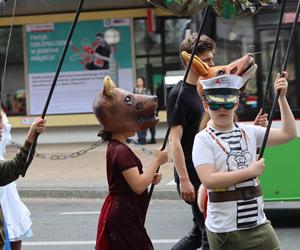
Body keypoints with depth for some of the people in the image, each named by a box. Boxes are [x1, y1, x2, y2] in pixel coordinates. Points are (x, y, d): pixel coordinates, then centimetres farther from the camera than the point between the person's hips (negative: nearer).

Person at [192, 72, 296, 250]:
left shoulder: (249, 132, 7)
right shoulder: (204, 139, -7)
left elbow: (289, 134, 6)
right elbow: (208, 180, -20)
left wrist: (282, 98, 1)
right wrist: (250, 171, -16)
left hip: (258, 224, 4)